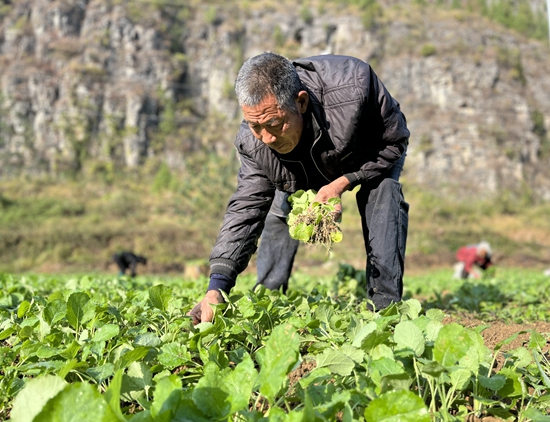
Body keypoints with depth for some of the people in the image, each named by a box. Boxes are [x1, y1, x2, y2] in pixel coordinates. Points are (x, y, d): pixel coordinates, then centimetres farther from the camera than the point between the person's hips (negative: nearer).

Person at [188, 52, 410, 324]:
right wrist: (217, 287, -40)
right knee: (280, 214, -13)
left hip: (373, 156, -3)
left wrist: (343, 183, -39)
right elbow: (245, 210, -29)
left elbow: (396, 140, -27)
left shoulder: (354, 87, -45)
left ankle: (386, 306, -22)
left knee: (384, 192, -29)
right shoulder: (252, 142, -33)